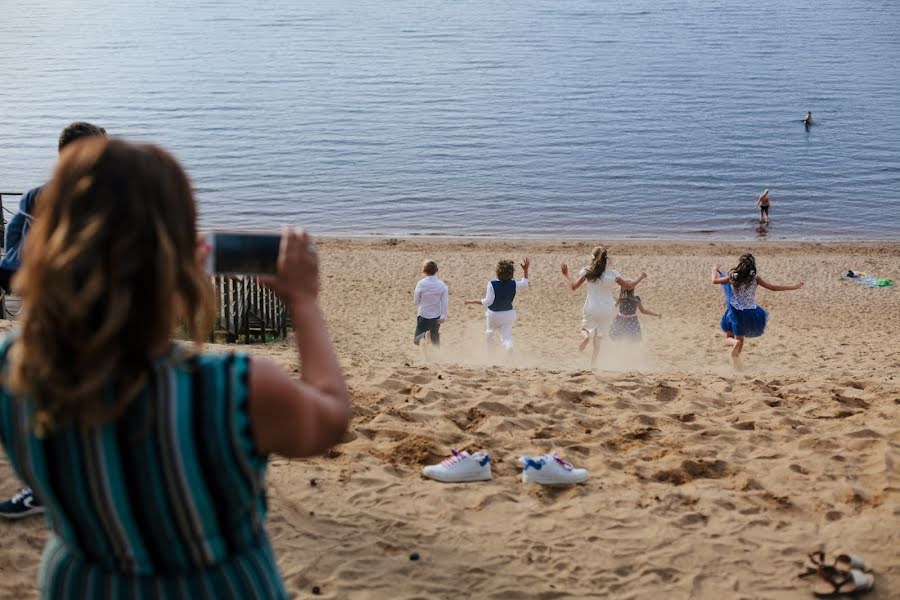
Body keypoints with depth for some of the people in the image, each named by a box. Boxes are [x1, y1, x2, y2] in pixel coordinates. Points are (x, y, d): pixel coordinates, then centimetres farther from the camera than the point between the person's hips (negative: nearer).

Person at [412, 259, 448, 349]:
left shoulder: (421, 284, -13)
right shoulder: (442, 285, -7)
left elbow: (416, 301, -3)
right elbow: (445, 302, -13)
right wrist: (443, 316, -12)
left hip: (423, 316, -3)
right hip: (437, 317, 3)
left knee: (417, 340, 2)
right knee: (435, 338, 23)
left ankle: (425, 336, -28)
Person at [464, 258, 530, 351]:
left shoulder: (492, 284, -25)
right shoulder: (514, 284, -13)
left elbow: (488, 301, -26)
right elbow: (524, 284, 9)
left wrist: (473, 301, -17)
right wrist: (526, 269, 9)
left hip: (493, 314, -1)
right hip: (508, 314, 1)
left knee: (490, 331, 27)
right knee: (506, 336, 2)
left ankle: (489, 349, 49)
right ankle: (509, 347, -31)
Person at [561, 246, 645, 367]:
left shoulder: (587, 271, -6)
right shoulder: (612, 273, -3)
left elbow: (573, 286, -5)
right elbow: (629, 286, 3)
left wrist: (565, 275, 10)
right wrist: (640, 277, 20)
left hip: (591, 310, -1)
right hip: (607, 311, 1)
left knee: (585, 329, 21)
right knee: (597, 339, 15)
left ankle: (586, 336, -17)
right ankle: (593, 365, 10)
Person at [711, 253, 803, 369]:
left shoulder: (733, 277, -9)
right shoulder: (755, 279, -9)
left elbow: (714, 281, 2)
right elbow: (773, 288, -6)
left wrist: (715, 270, 23)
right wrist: (793, 287, 3)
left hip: (736, 313, -1)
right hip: (751, 313, 1)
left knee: (729, 337, 13)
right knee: (740, 339, 21)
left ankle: (735, 343, -21)